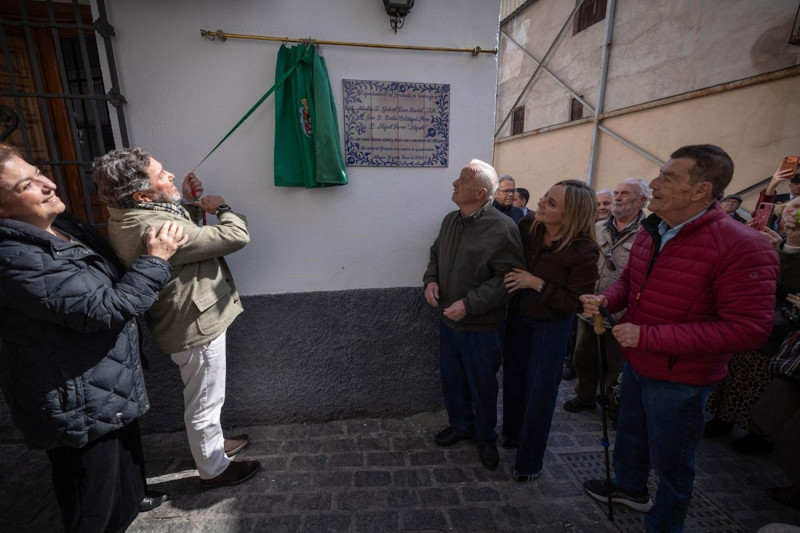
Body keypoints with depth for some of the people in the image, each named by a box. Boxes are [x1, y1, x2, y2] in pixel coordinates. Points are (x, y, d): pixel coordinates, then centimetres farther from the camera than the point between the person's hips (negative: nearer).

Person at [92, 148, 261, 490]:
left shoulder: (131, 216, 1)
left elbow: (186, 232, 18)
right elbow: (236, 236, -29)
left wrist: (191, 204, 2)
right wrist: (221, 207, -10)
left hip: (192, 319, 10)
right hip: (197, 326, -10)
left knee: (204, 398, 27)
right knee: (204, 404, 11)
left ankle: (213, 444, 49)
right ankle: (213, 470, 34)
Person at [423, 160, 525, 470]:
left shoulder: (501, 227, -19)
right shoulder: (450, 220, 4)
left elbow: (508, 277, -20)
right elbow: (436, 254, 15)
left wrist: (469, 304, -24)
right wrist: (430, 279, -4)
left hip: (482, 328, -6)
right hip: (448, 320, 6)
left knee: (483, 387, 15)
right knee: (451, 381, 22)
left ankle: (486, 438, 41)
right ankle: (460, 425, 48)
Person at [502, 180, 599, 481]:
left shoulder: (584, 251, -23)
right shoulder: (527, 227, -11)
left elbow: (576, 303, -21)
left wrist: (537, 283, -26)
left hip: (552, 326, -4)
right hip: (518, 315, 5)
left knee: (540, 391, 8)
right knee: (514, 376, 19)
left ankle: (529, 460, 31)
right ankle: (513, 431, 47)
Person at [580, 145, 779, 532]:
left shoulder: (741, 247, -25)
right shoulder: (650, 231, -1)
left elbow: (748, 329, -27)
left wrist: (648, 336, -30)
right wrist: (606, 300, -12)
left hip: (680, 379, -7)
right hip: (636, 363, 7)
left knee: (669, 458, 16)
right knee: (630, 430, 28)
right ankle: (630, 487, 57)